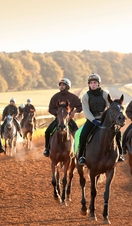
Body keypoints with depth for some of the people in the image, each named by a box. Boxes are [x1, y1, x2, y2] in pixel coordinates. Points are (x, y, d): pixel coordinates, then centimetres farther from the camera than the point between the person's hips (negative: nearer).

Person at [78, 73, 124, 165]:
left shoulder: (105, 94, 2)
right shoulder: (86, 96, -1)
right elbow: (86, 111, -9)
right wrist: (94, 121, -23)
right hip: (91, 120, -1)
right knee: (83, 135, -26)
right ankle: (81, 156, -12)